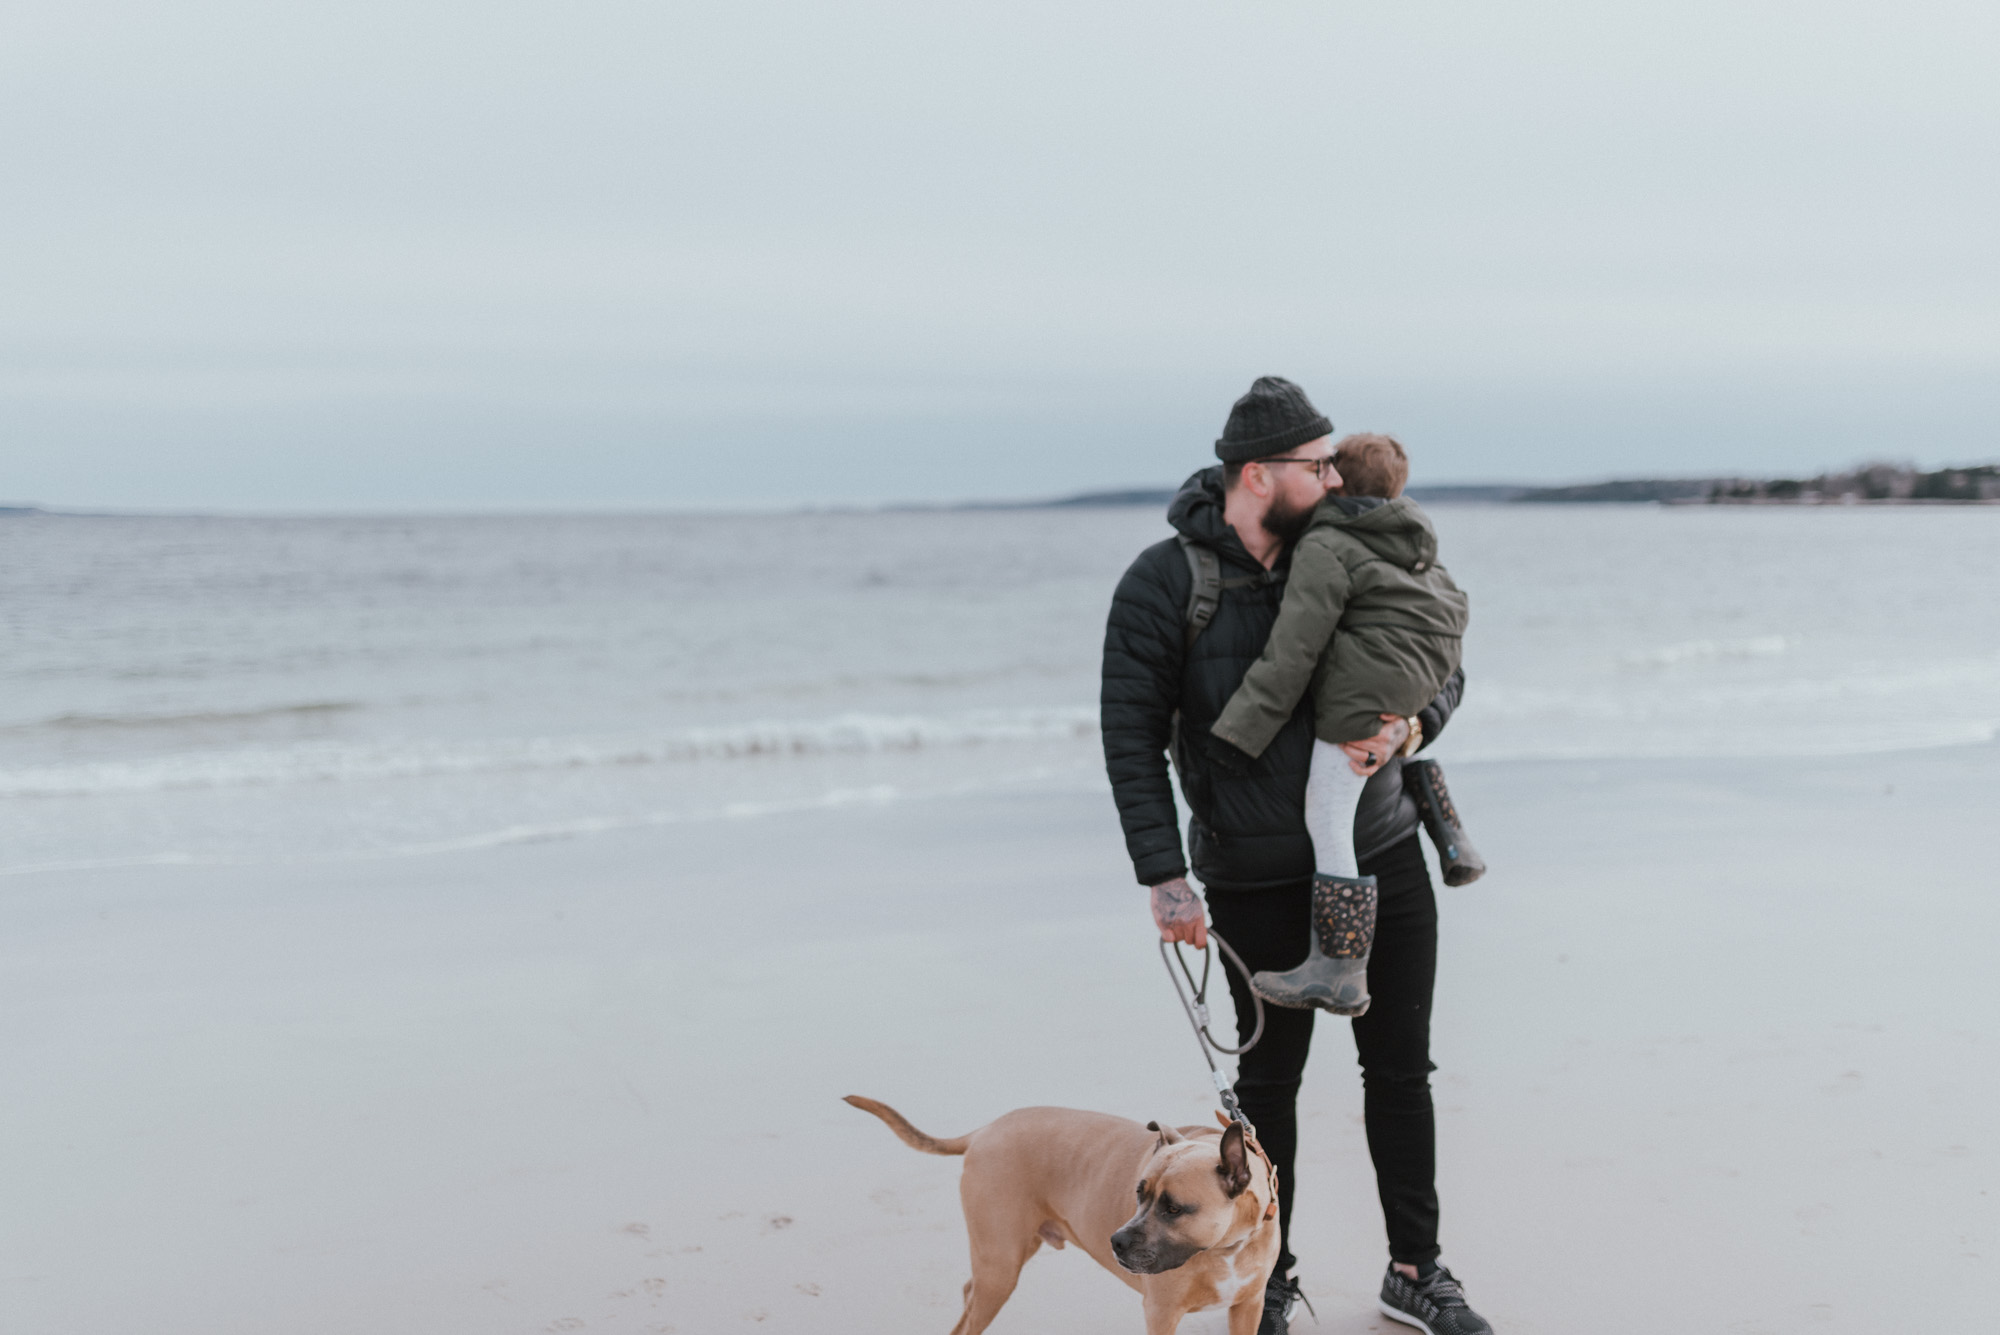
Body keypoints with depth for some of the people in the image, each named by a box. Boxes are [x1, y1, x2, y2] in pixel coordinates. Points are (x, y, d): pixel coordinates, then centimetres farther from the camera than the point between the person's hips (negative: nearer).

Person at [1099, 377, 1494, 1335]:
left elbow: (1443, 668, 8)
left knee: (1401, 1070, 11)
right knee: (1270, 1079, 10)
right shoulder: (1164, 585, -12)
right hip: (1260, 883, -3)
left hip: (1385, 858, 4)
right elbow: (1132, 739, -11)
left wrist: (1409, 725, -15)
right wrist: (1164, 876, -16)